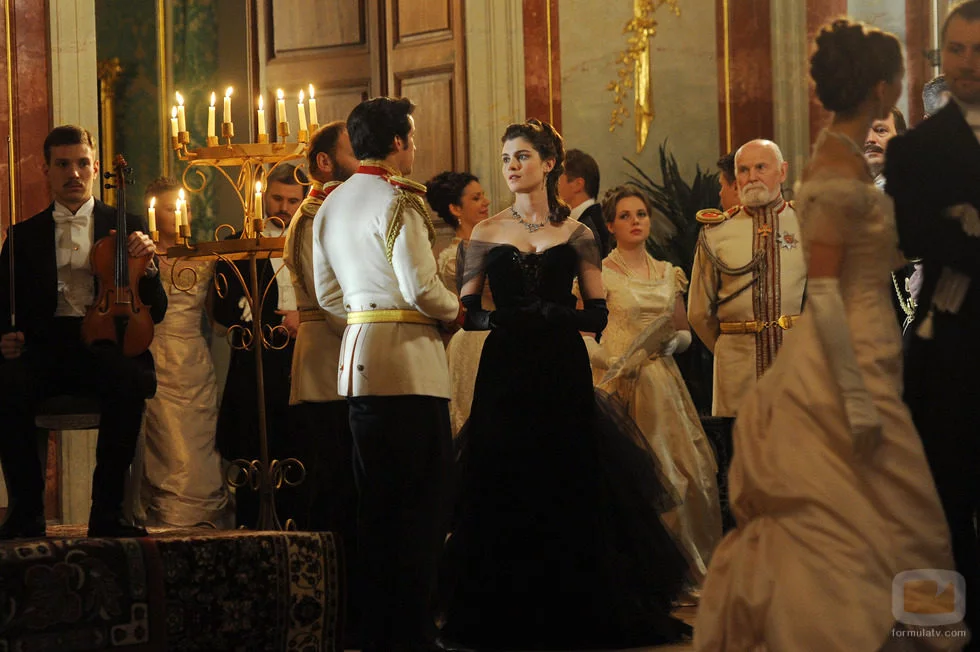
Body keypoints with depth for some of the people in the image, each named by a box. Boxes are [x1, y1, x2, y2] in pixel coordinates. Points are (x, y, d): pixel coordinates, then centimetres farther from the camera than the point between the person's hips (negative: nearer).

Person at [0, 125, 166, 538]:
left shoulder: (125, 226, 17)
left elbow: (156, 311, 12)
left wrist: (146, 266, -8)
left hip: (107, 346, 0)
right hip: (45, 346, 1)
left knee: (130, 381, -36)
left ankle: (107, 512, -25)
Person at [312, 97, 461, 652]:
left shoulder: (331, 206, 15)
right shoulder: (398, 200, -11)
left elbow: (328, 294, 17)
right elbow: (420, 287, -18)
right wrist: (454, 310, 1)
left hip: (357, 359, 9)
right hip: (409, 361, -9)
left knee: (376, 502, 12)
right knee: (423, 501, -4)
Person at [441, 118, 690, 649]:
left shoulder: (575, 233, 8)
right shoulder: (486, 233, 9)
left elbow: (597, 313, 2)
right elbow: (467, 311, 4)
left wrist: (554, 314, -14)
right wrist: (502, 318, -14)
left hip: (563, 371, 0)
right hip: (505, 371, 0)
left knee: (569, 487, -1)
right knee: (505, 491, -1)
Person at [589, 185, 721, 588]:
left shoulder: (668, 274, 14)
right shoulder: (599, 274, 0)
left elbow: (685, 333, 20)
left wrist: (674, 341, -2)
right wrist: (615, 363, -19)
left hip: (661, 385, 4)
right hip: (618, 385, -4)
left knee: (681, 472, -5)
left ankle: (688, 567, 3)